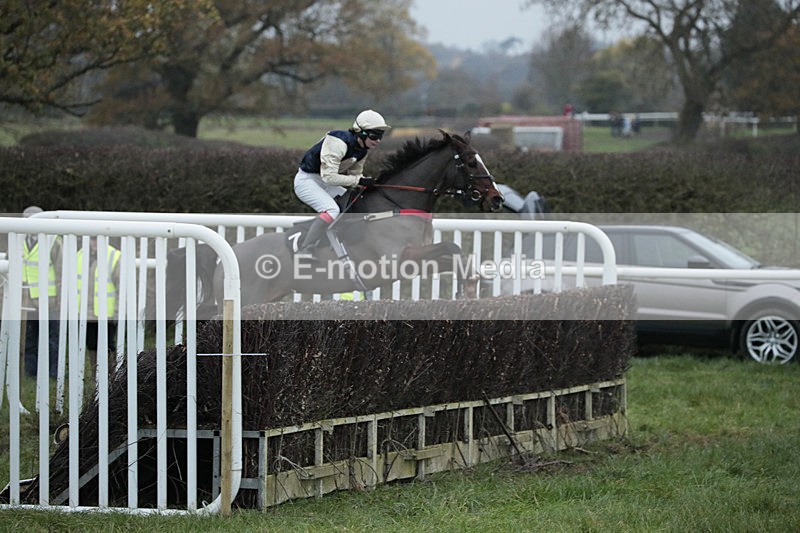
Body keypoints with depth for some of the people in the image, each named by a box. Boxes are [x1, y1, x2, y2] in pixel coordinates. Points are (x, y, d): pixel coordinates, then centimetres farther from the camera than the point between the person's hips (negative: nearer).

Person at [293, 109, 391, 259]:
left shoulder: (363, 149, 0)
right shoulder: (338, 143, -29)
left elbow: (354, 174, 10)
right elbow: (329, 176, -32)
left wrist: (370, 182, -10)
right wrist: (359, 181, -30)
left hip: (324, 183, 10)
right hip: (306, 180, -10)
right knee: (332, 209, -29)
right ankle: (304, 252, -27)